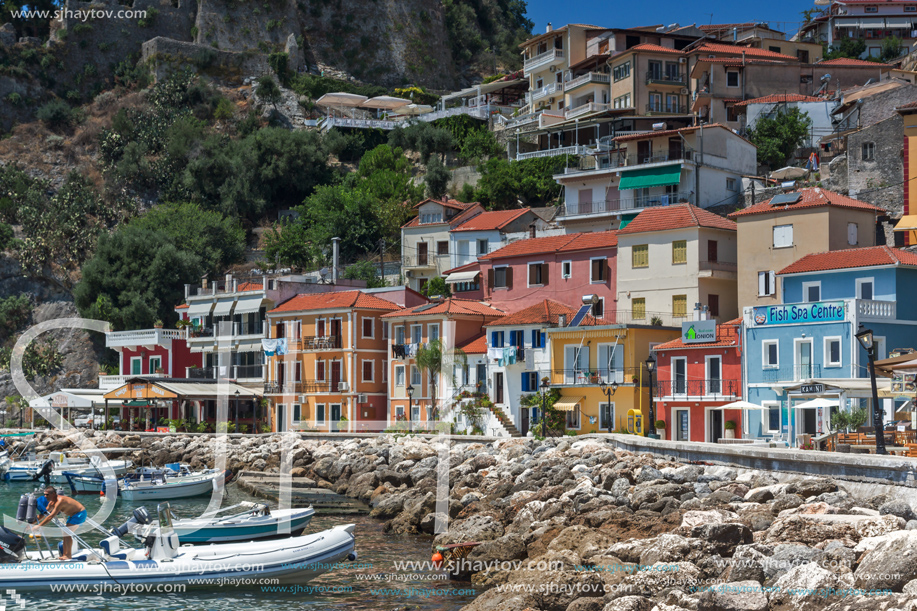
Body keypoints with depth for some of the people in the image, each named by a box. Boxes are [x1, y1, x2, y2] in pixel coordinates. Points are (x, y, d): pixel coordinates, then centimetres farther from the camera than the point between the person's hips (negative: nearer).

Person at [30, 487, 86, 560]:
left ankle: (68, 556, -14)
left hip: (80, 514, -10)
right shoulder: (52, 503, 2)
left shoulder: (60, 501, -30)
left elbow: (51, 516, -31)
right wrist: (33, 523, 7)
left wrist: (39, 526, -28)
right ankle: (64, 555, 17)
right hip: (73, 515, 10)